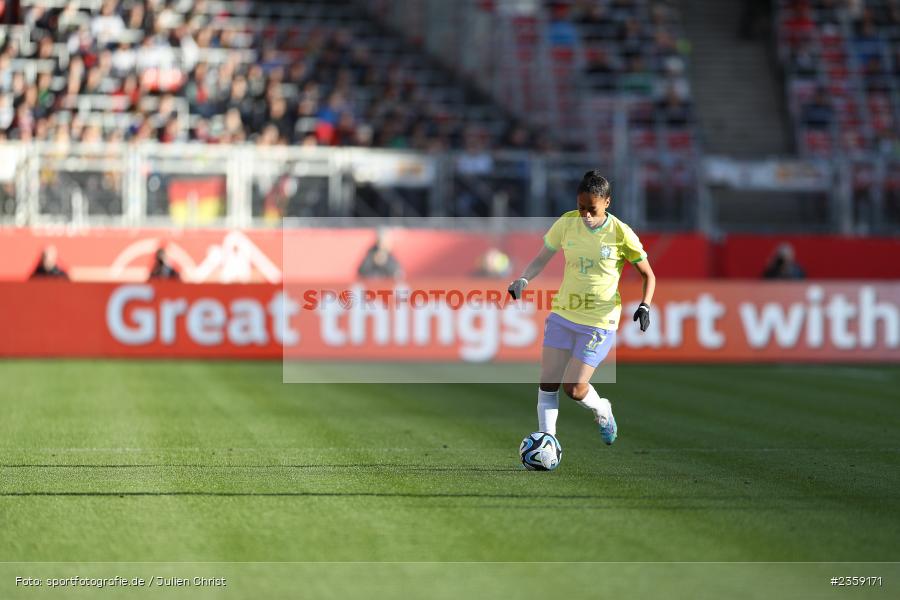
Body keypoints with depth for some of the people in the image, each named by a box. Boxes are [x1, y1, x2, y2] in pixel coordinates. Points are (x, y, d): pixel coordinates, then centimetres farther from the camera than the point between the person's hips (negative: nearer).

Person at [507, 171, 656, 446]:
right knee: (548, 382, -2)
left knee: (574, 387, -9)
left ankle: (602, 410, 23)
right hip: (563, 314, 4)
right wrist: (523, 280, -12)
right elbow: (542, 258, 7)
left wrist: (645, 306, -17)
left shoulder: (621, 234, -12)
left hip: (600, 322, -4)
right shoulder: (567, 223, -3)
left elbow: (648, 274, -1)